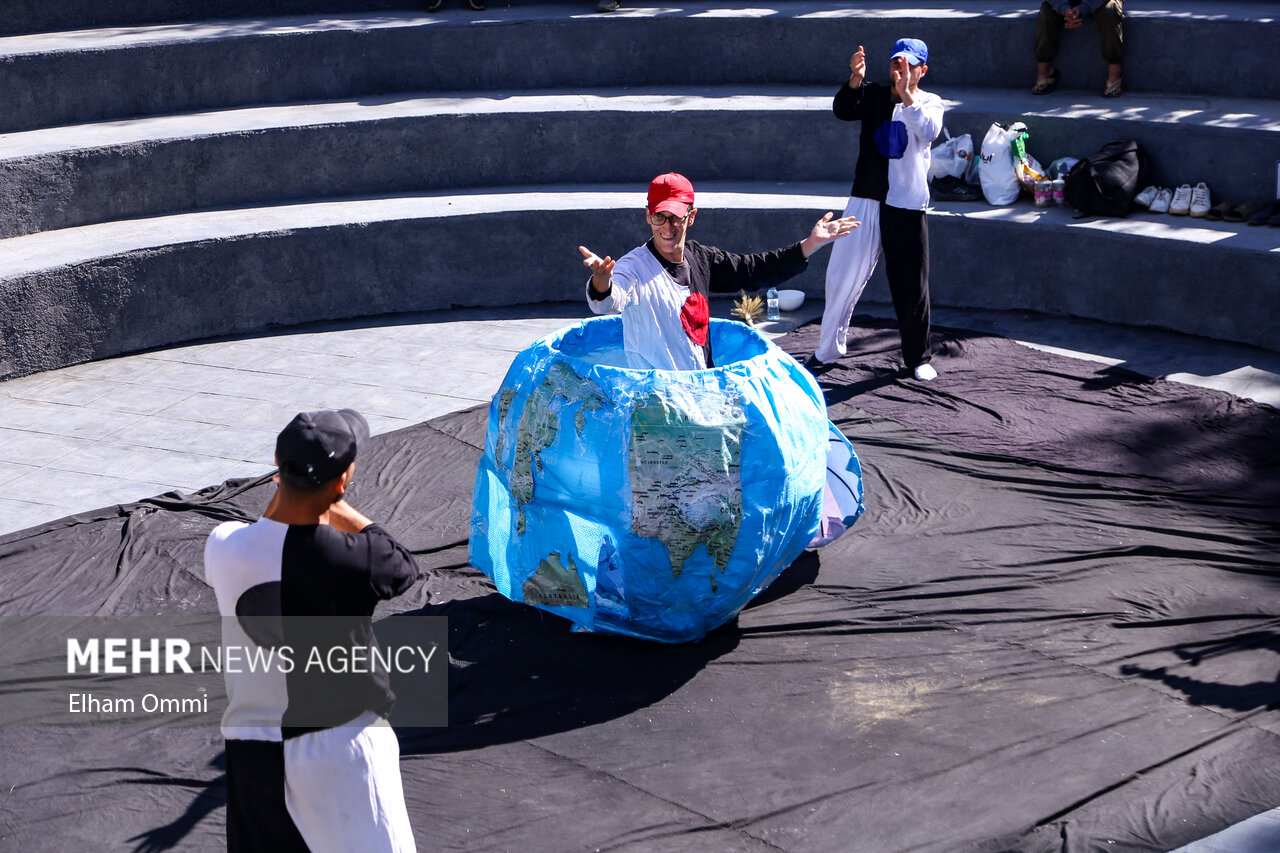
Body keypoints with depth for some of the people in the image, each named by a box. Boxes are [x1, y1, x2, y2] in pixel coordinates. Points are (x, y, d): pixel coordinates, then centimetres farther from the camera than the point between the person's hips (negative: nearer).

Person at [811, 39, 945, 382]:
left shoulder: (930, 103, 7)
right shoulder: (873, 95, 10)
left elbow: (929, 131, -15)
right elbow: (842, 110, -11)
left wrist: (906, 95, -25)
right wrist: (855, 80, -28)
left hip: (908, 205, -1)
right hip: (867, 199, 1)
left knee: (911, 285, 2)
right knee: (842, 275, 2)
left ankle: (918, 357, 15)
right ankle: (828, 348, 17)